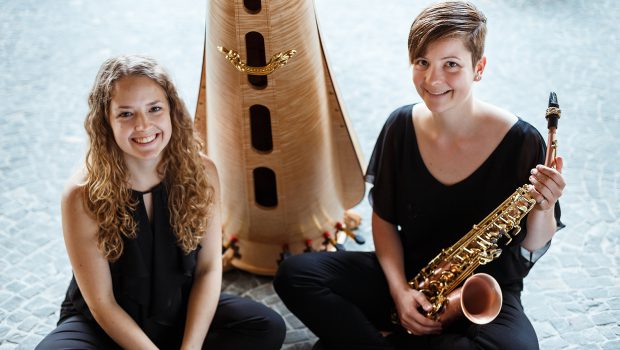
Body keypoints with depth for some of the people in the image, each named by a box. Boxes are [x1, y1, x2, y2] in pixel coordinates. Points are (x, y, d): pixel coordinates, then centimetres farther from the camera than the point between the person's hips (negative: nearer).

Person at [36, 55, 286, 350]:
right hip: (107, 326, -2)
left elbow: (208, 269, -7)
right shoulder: (83, 195, -21)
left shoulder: (200, 172, -12)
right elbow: (102, 304, -16)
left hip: (182, 312, 3)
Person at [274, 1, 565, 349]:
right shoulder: (401, 127, -6)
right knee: (295, 273, -15)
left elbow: (530, 251, -8)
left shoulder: (520, 142, -17)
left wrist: (544, 209, -29)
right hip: (407, 275, 3)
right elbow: (385, 219, 5)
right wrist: (398, 288, -11)